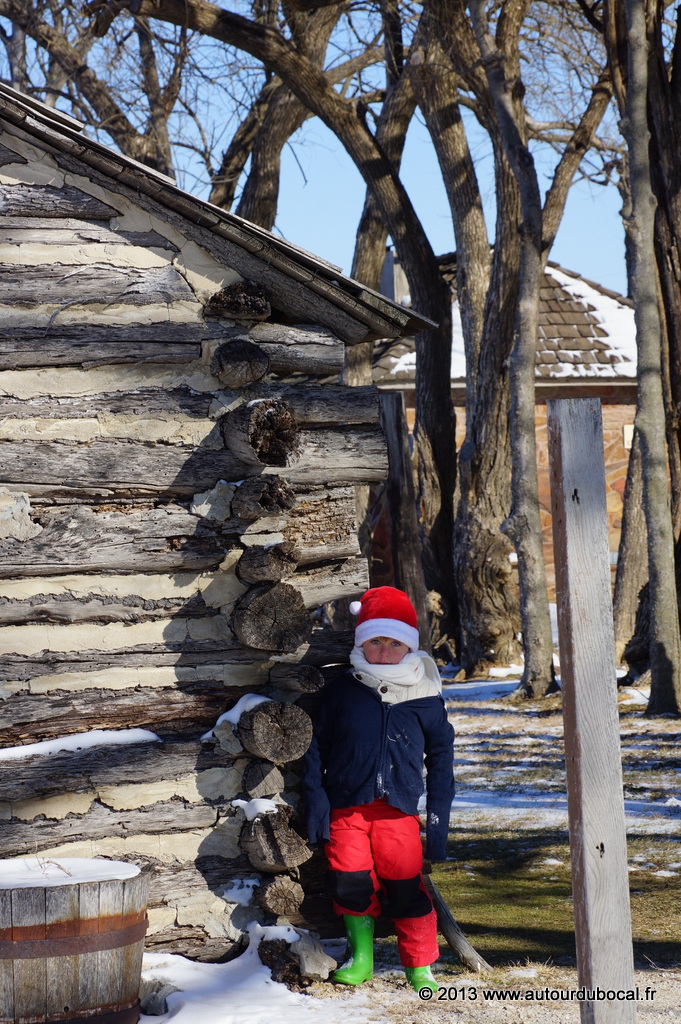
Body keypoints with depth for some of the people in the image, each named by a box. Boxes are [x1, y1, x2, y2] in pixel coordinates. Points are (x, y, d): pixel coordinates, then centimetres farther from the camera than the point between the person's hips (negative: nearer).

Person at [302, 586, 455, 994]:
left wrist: (438, 817, 6)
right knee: (351, 883, -4)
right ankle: (361, 957, 18)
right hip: (346, 806, 1)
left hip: (399, 809, -1)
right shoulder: (342, 691, 4)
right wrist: (316, 800, 1)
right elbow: (316, 747, 9)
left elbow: (441, 756, 10)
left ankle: (421, 966, 10)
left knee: (406, 887, -5)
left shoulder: (424, 698, 3)